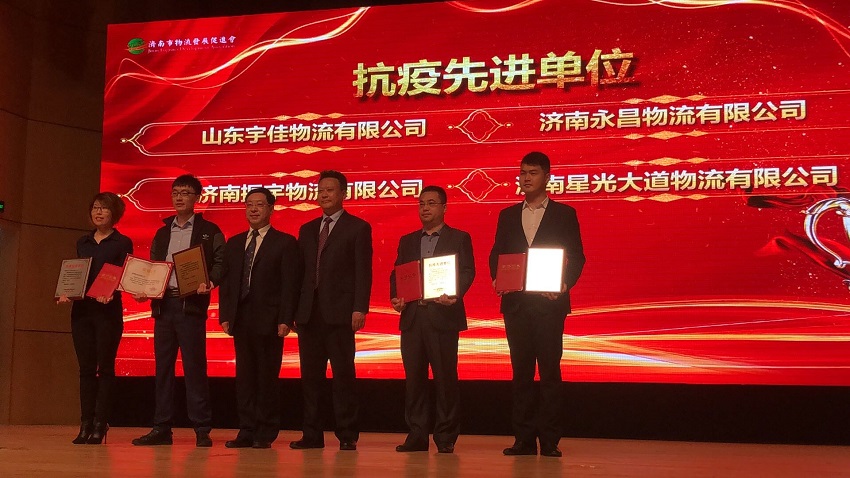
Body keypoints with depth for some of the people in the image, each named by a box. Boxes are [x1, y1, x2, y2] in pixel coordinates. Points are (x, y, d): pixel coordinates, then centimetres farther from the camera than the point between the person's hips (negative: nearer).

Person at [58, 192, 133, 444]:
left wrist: (110, 294, -23)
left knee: (105, 368, -2)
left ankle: (100, 425, 0)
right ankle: (85, 425, 8)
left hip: (108, 312, -4)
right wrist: (66, 293, -2)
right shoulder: (82, 242, 16)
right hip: (81, 310, 5)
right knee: (86, 368, 5)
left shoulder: (123, 243, 1)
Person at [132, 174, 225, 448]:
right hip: (163, 305, 5)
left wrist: (209, 282, -21)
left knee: (194, 366, -6)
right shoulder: (162, 233, 19)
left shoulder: (209, 231, 5)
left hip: (191, 305, -5)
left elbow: (220, 263, -3)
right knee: (163, 367, 7)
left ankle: (202, 430, -1)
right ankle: (161, 429, 12)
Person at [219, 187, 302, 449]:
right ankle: (247, 431, 13)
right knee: (244, 377, 7)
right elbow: (226, 282, 15)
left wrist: (285, 320, -13)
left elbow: (290, 284, -6)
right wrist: (225, 315, 5)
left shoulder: (285, 243, 0)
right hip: (241, 320, 5)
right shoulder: (234, 243, 16)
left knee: (267, 377, -1)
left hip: (269, 320, -5)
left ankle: (266, 434, 6)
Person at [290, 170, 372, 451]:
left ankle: (347, 436, 4)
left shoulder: (358, 228, 2)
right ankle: (312, 435, 12)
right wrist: (295, 310, 8)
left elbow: (363, 272, -5)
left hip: (339, 312, -5)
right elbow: (301, 272, 15)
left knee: (343, 375, -2)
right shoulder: (307, 230, 17)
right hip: (309, 312, 5)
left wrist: (360, 309, -14)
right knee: (310, 376, 6)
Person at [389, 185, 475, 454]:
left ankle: (446, 437, 4)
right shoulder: (407, 241, 19)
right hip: (412, 316, 4)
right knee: (414, 377, 4)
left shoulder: (459, 238, 7)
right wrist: (395, 297, -4)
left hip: (443, 316, -4)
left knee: (445, 377, -3)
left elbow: (467, 272, -3)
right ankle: (416, 435, 10)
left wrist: (454, 295, -21)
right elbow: (396, 274, 15)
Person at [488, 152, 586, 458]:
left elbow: (576, 257, 1)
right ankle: (524, 440, 10)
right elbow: (496, 255, 12)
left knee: (549, 370, -3)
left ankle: (550, 441, 2)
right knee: (521, 371, 5)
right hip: (515, 303, 3)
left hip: (549, 303, -3)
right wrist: (497, 280, -7)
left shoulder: (564, 214, 5)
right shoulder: (508, 215, 15)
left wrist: (565, 284, -16)